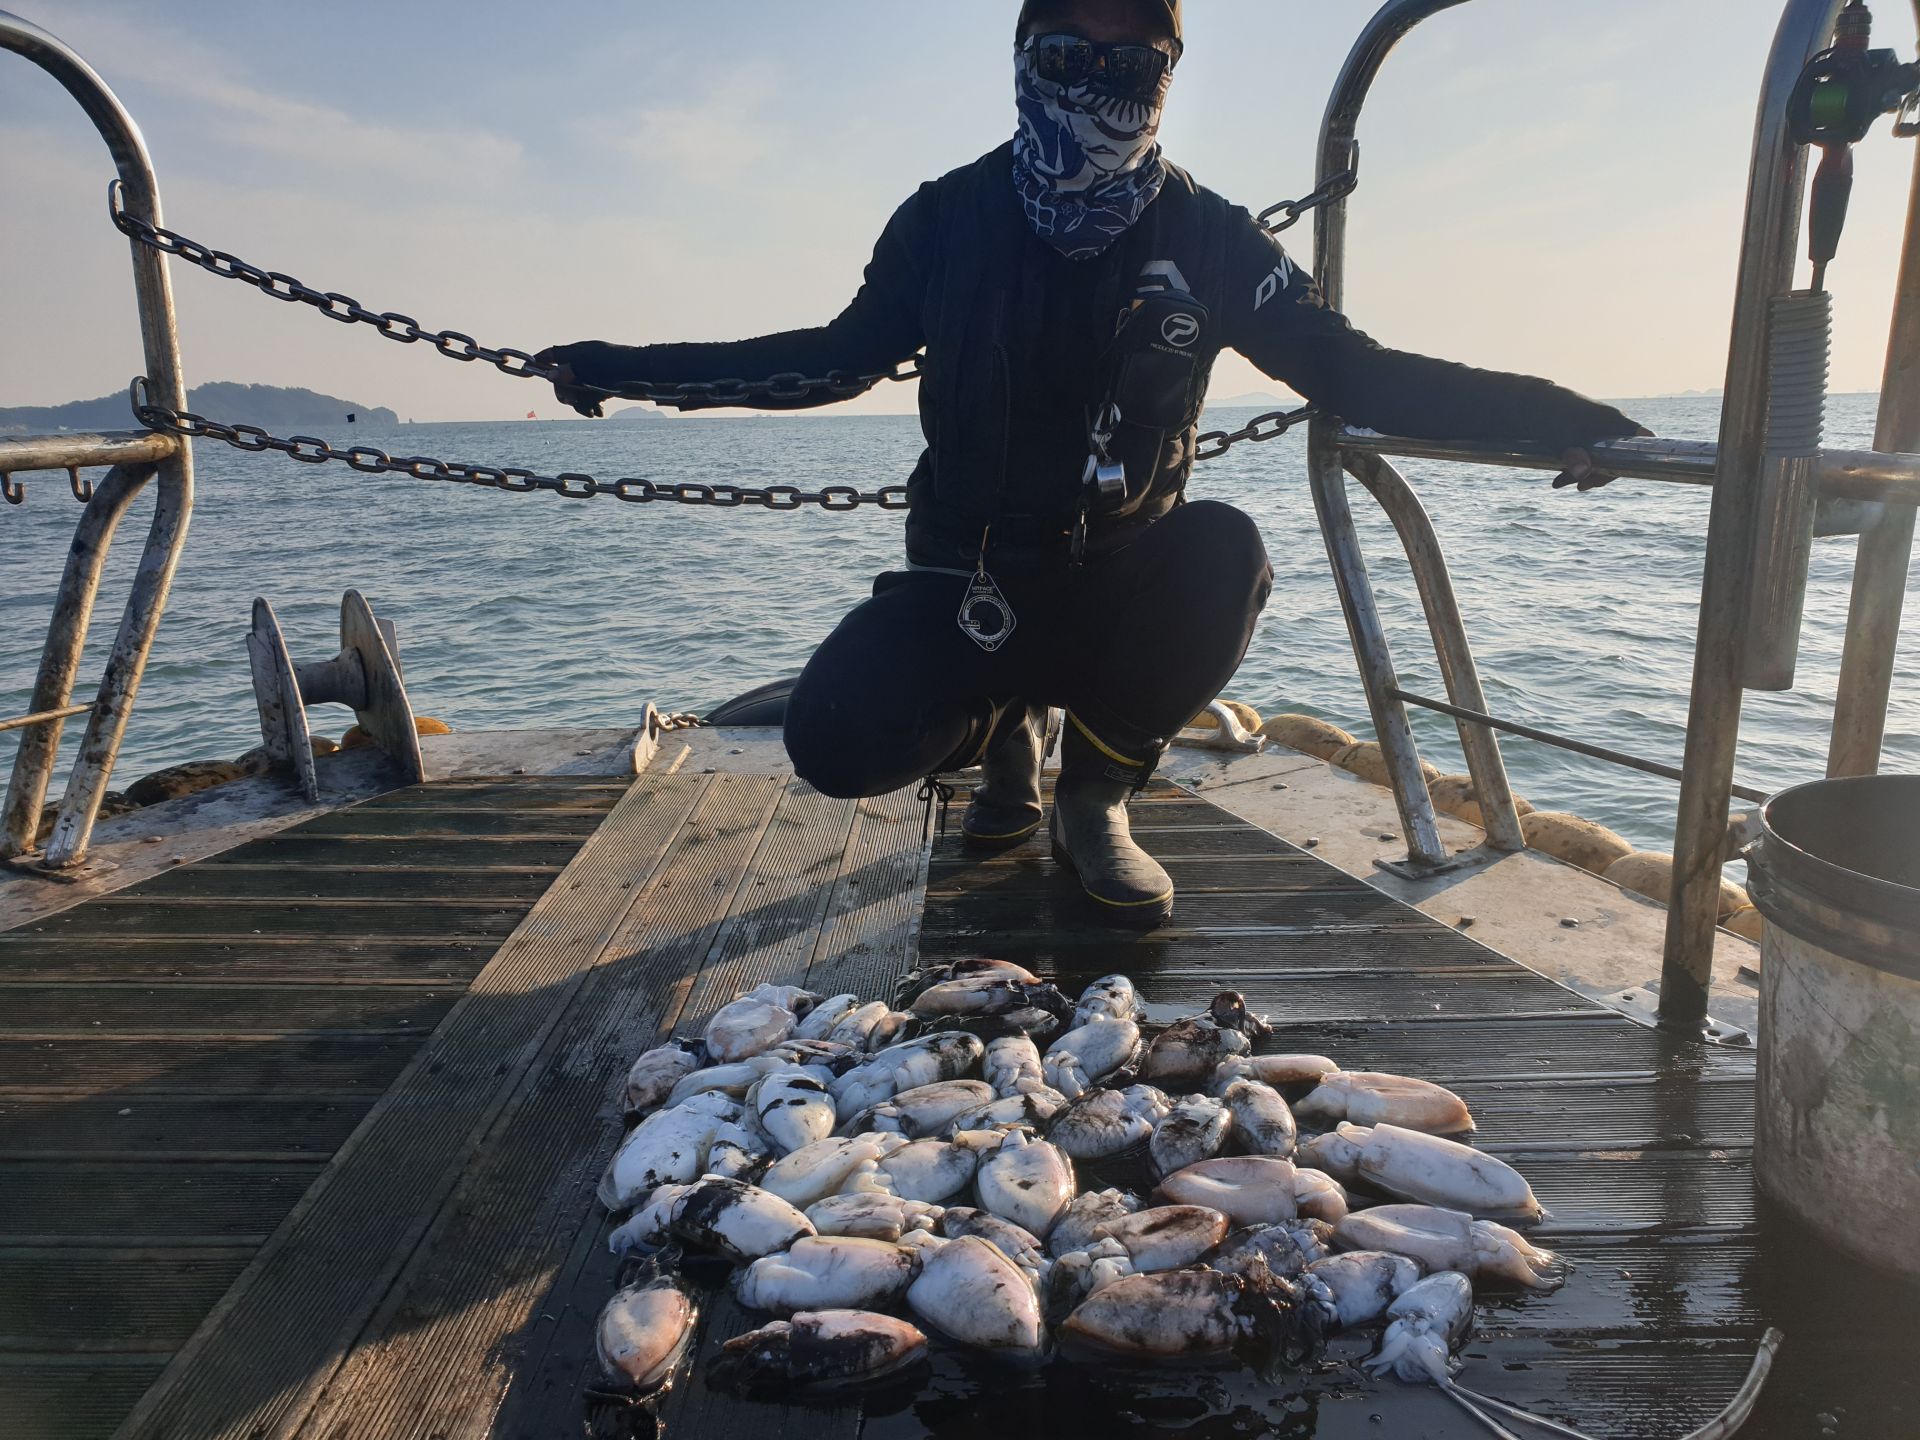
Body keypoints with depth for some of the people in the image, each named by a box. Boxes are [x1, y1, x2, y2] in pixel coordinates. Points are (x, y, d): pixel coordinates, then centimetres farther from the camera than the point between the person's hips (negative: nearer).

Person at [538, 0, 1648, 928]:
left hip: (1127, 583, 0)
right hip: (970, 586, 0)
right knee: (840, 741, -24)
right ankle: (1006, 731, 15)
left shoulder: (1207, 238, -5)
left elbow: (1356, 374, -4)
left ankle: (1097, 793, -4)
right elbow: (842, 353, 9)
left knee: (1225, 548, -33)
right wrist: (631, 368, 8)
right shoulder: (951, 219, -3)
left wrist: (1546, 414, -20)